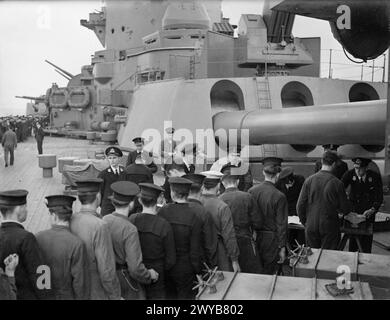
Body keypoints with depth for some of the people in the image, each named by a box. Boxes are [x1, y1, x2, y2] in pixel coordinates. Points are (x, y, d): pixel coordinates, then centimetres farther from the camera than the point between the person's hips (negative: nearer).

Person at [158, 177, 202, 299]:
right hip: (185, 268, -2)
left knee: (170, 295, 18)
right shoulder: (193, 215, -16)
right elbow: (195, 249, -12)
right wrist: (197, 271, 1)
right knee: (185, 295, 12)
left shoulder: (163, 211, -12)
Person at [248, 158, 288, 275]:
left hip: (254, 238, 5)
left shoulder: (251, 191, -4)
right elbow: (281, 225, -12)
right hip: (271, 241, -4)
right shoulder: (279, 197, -16)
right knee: (268, 276, 9)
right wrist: (282, 248, -4)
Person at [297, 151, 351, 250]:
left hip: (311, 227, 2)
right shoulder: (337, 183, -12)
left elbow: (300, 206, -3)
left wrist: (304, 221, 12)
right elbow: (345, 209, -3)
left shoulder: (309, 180, -5)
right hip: (329, 227, -2)